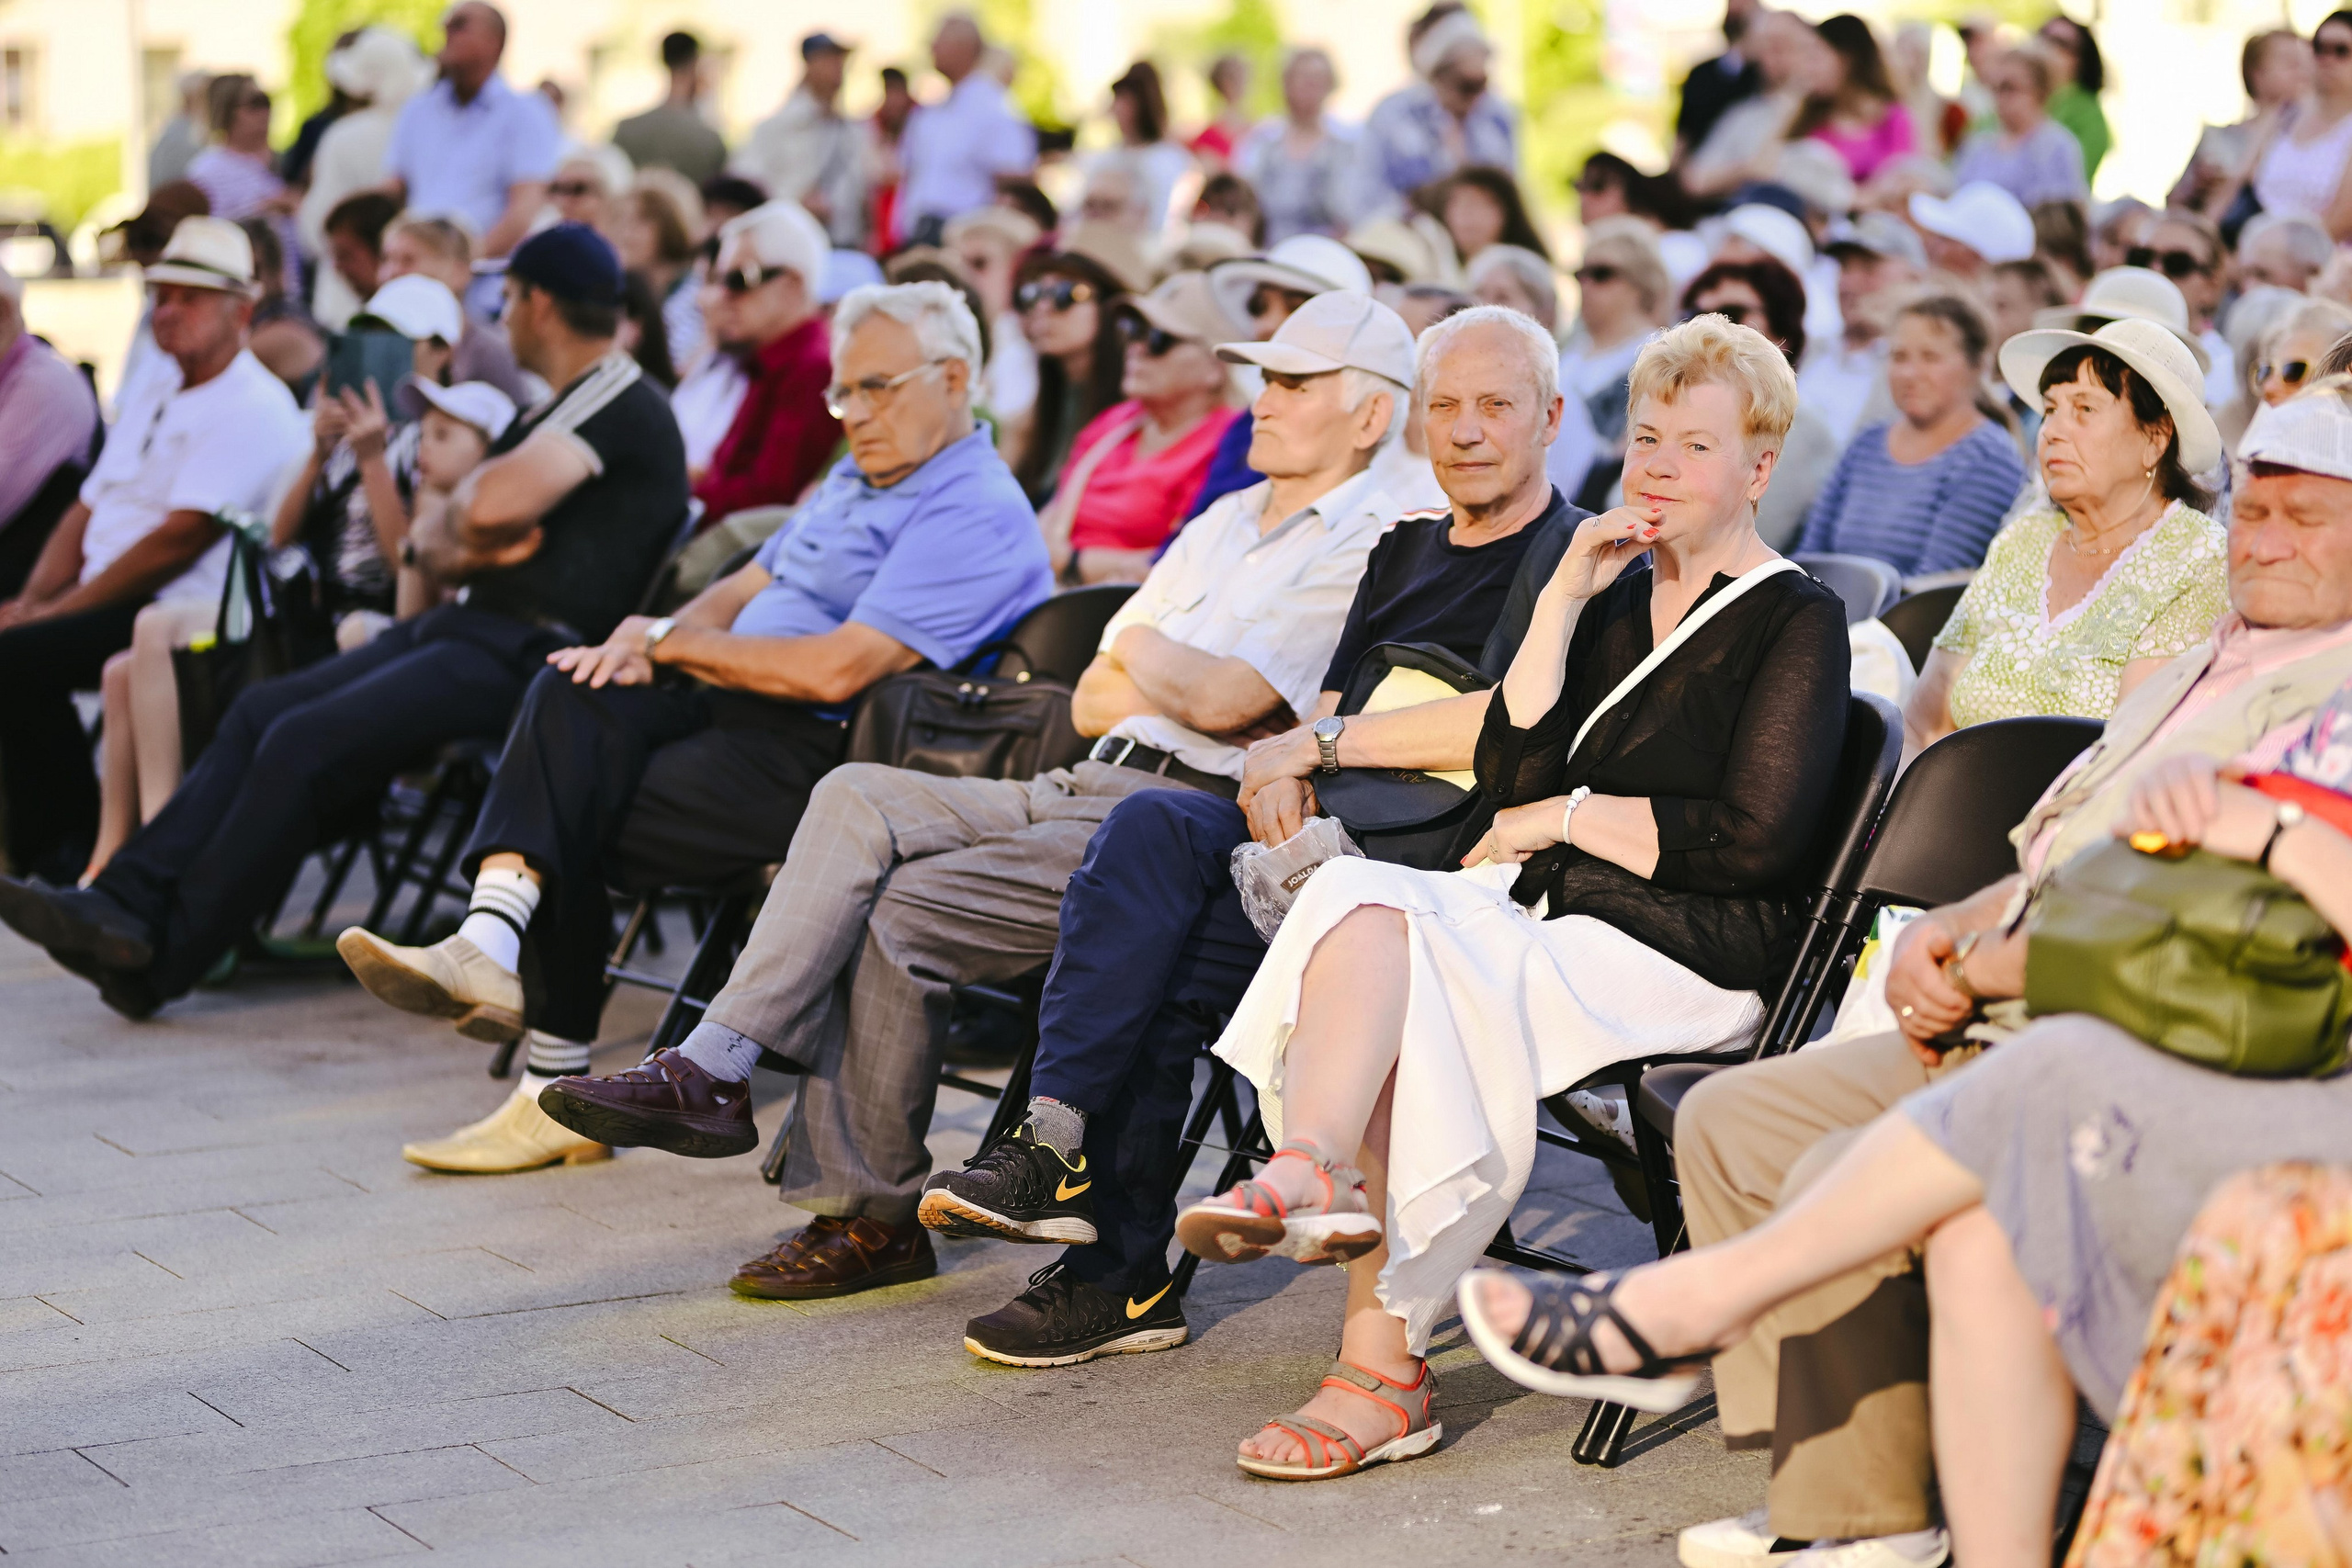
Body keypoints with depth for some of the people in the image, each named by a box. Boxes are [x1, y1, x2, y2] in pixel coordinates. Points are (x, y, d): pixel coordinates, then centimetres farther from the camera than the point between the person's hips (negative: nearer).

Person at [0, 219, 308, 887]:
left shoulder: (253, 408, -10)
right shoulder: (151, 391, 21)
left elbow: (180, 537, -17)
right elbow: (88, 510, 20)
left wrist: (59, 609, -15)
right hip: (109, 605, 9)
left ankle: (66, 855, -13)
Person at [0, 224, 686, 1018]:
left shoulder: (621, 405, -9)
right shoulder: (550, 410, 23)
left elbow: (489, 507, -24)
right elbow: (425, 544, 21)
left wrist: (452, 527, 0)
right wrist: (449, 548, -3)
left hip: (526, 652, -10)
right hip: (469, 625, 10)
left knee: (305, 743, -20)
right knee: (262, 711, -2)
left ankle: (165, 956, -14)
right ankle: (127, 902, -9)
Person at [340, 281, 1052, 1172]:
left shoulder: (975, 513, -10)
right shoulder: (858, 479, 24)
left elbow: (837, 669, -20)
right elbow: (743, 590, 23)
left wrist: (671, 641, -8)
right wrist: (648, 650, -1)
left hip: (816, 756, -8)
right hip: (737, 711, 8)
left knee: (573, 825, -17)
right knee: (575, 695, -22)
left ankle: (559, 1091, -10)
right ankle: (491, 947, -37)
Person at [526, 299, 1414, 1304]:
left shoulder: (1369, 545, -4)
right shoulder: (1225, 521, 25)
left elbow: (1221, 701, -16)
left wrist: (1142, 646, 5)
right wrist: (1181, 695, 1)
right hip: (1088, 785, 8)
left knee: (895, 912, -19)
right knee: (858, 799, -15)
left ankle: (874, 1214, -7)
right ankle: (713, 1070, -21)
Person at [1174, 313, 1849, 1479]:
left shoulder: (1798, 623, 2)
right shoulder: (1615, 599, 22)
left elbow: (1751, 843, -9)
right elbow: (1510, 774, 9)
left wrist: (1564, 819, -4)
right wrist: (1561, 604, 3)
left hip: (1681, 953, -6)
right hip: (1544, 913, 6)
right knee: (1355, 899, -27)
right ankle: (1316, 1181, -47)